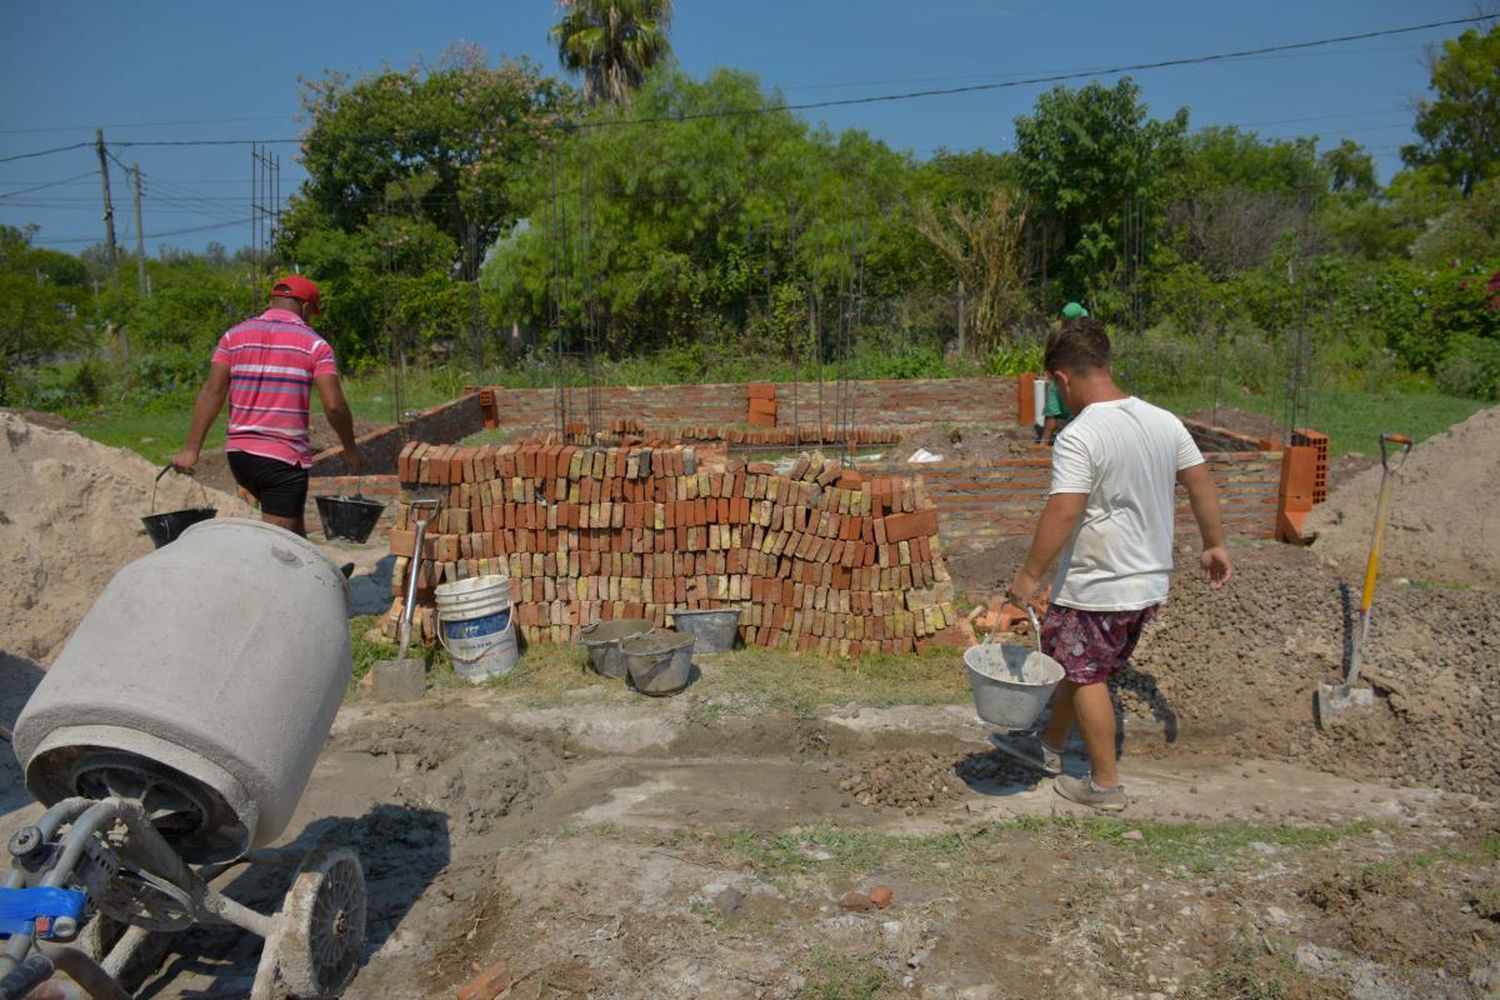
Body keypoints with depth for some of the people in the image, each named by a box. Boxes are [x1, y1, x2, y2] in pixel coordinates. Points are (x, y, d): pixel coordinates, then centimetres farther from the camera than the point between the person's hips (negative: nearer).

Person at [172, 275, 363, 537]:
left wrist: (191, 449, 0)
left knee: (293, 524, 26)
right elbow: (334, 406, -10)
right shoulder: (314, 344, -3)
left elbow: (211, 393, 1)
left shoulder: (234, 336, 8)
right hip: (285, 457, -5)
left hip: (239, 454, 5)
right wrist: (350, 449, 4)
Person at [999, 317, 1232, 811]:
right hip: (1150, 582, 8)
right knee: (1076, 666, 22)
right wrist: (1214, 545, 20)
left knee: (1086, 677, 10)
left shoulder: (1078, 437, -22)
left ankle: (1105, 784, 22)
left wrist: (1030, 576, -16)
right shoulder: (1165, 421, 1)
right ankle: (1049, 747, 40)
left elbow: (1062, 514, -26)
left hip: (1096, 588, -8)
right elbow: (1202, 484, 9)